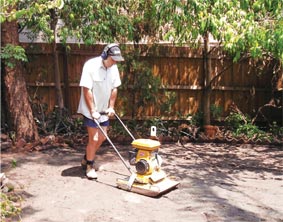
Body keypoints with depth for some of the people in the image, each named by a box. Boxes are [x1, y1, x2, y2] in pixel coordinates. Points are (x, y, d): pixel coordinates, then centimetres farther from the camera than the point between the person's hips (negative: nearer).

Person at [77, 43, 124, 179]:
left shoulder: (113, 68, -1)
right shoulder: (91, 66, -20)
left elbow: (114, 88, 7)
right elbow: (86, 90, -21)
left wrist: (111, 107, 3)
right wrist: (93, 111, -21)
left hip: (103, 109, 7)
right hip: (90, 110, -7)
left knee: (102, 137, 12)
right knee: (94, 139, -6)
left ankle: (86, 159, 33)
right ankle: (89, 166, 13)